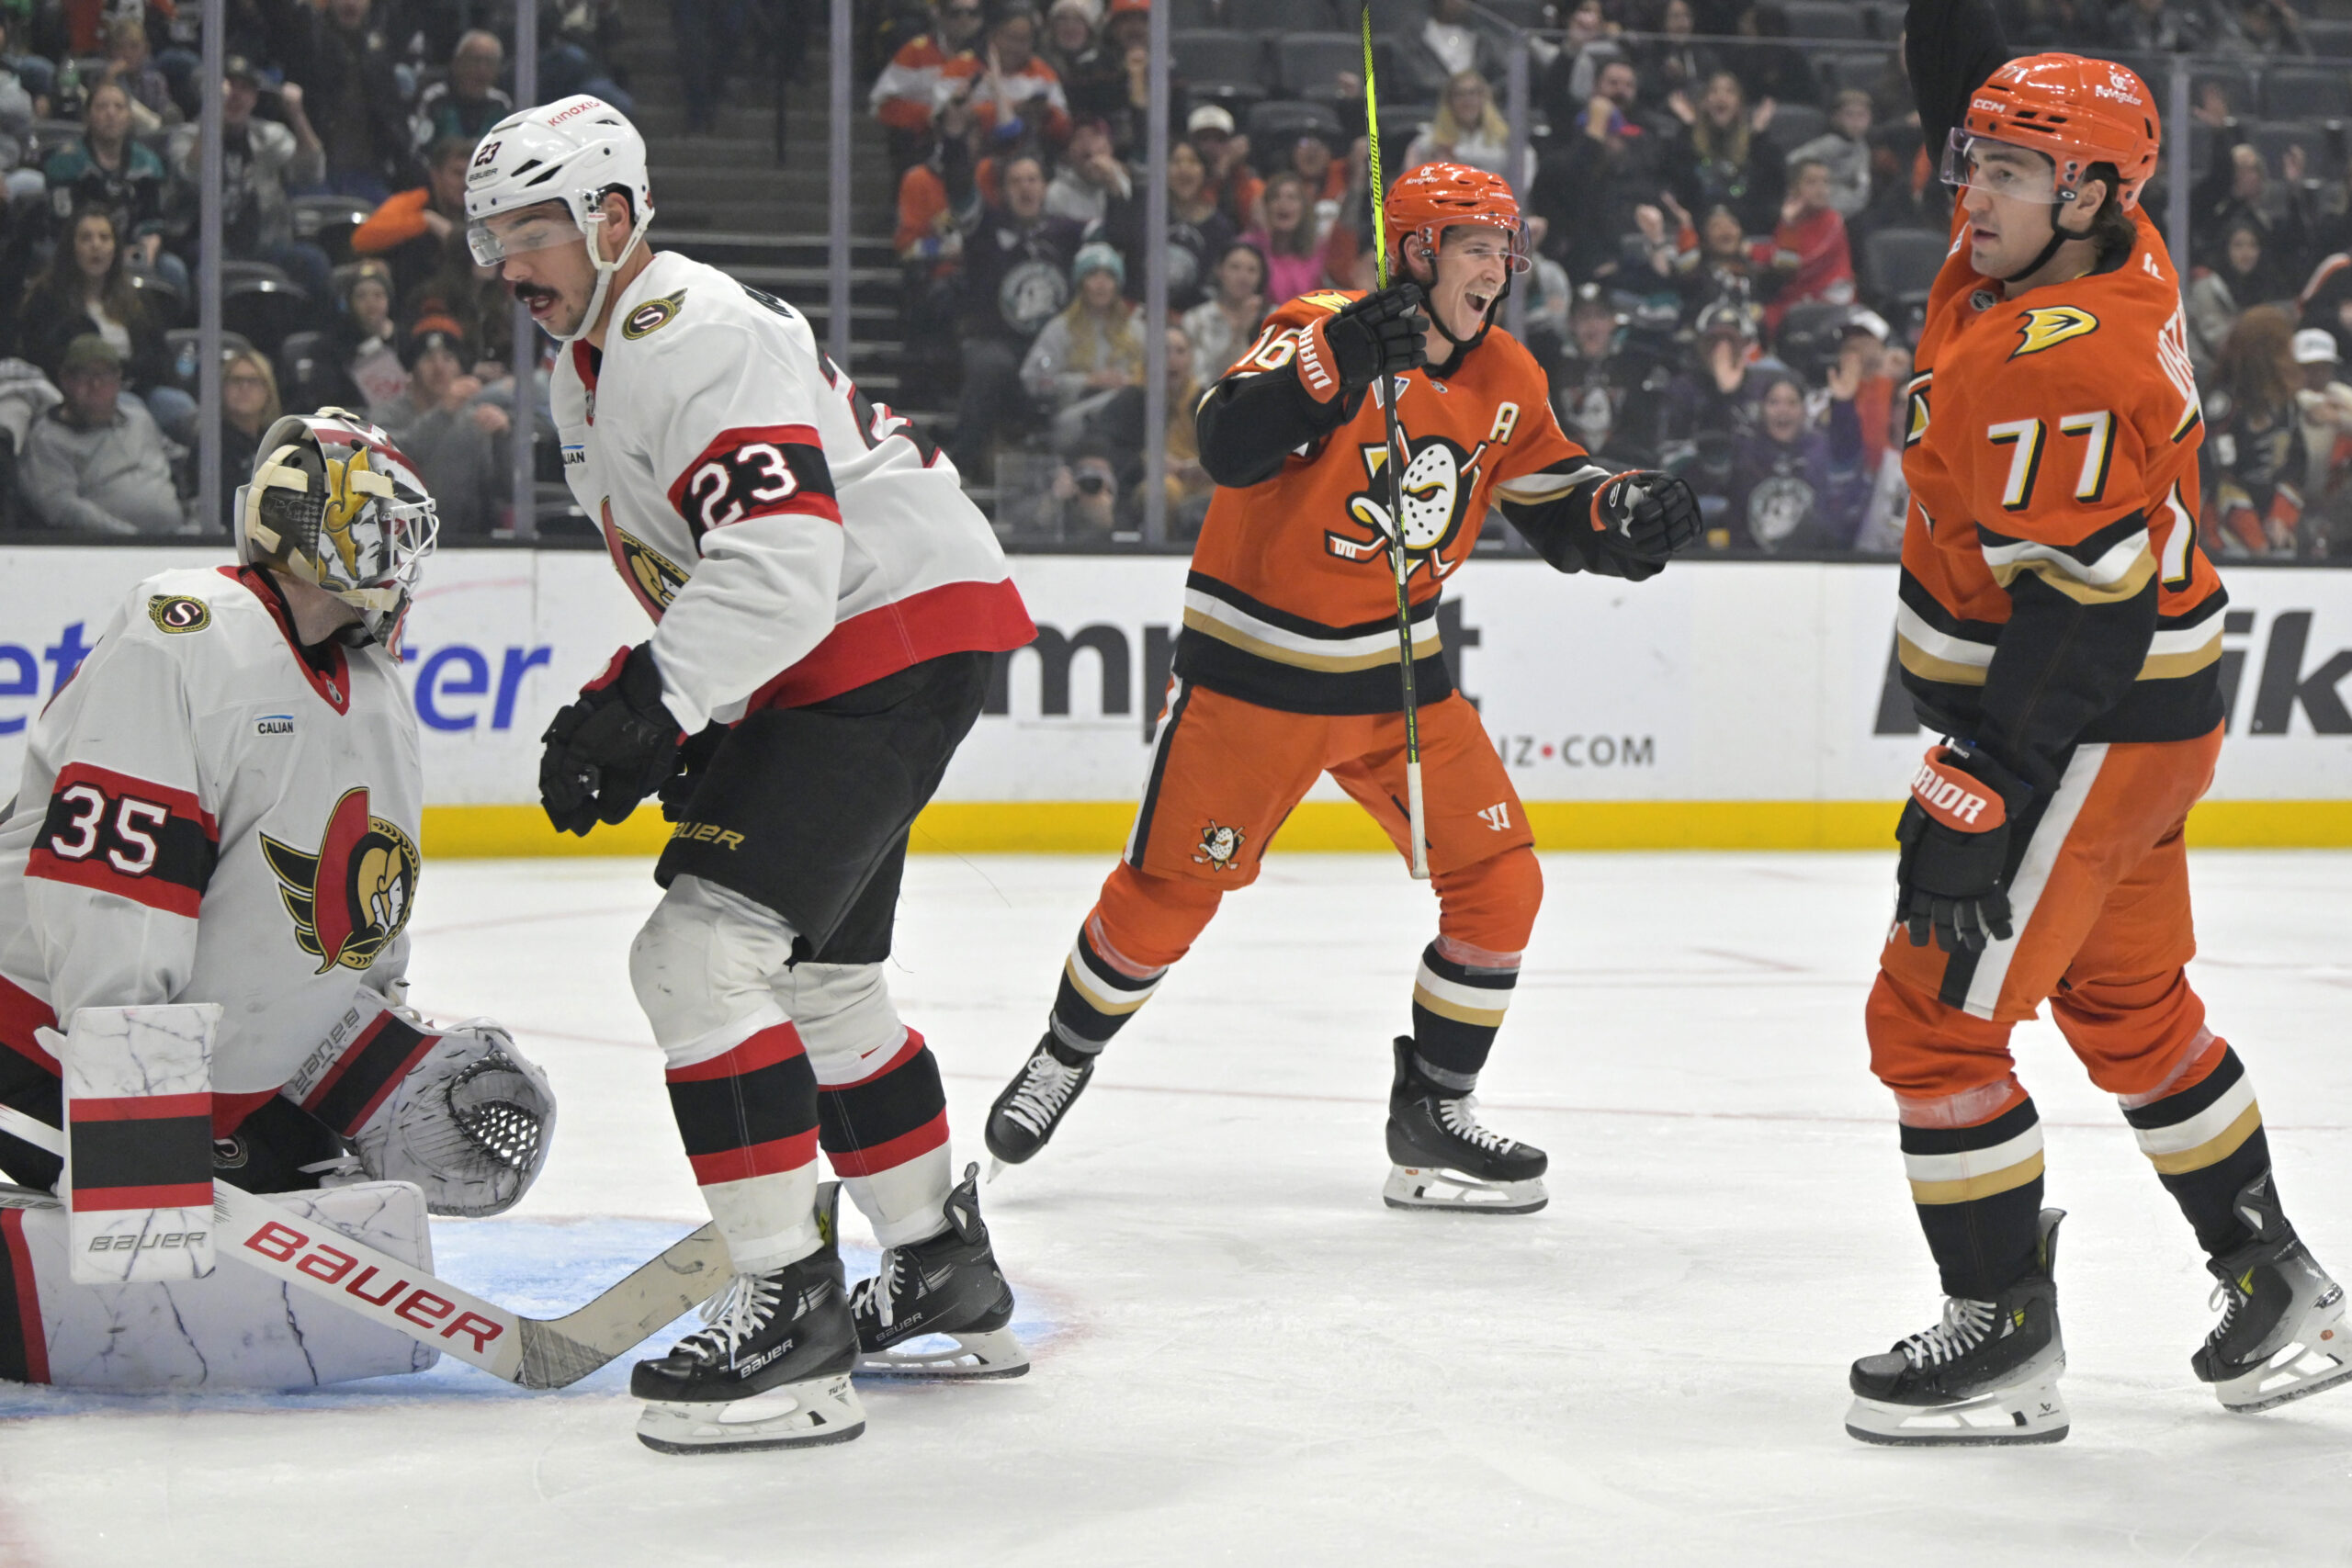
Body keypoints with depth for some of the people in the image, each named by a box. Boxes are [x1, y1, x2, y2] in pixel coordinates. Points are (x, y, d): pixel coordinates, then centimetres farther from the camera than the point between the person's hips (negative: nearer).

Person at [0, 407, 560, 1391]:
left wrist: (403, 1079, 12)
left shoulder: (377, 698, 17)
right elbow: (102, 895, -23)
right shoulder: (183, 638, -14)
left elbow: (364, 940, 25)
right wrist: (129, 1103, -28)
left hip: (252, 1098, 10)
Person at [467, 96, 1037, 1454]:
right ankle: (948, 1277, 36)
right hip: (810, 669, 12)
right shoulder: (588, 369, 16)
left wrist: (643, 704, -34)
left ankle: (794, 1306, -19)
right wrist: (677, 721, 14)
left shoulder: (695, 335, -19)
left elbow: (781, 559, -30)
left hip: (901, 638, -12)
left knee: (704, 952, -20)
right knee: (818, 977, 22)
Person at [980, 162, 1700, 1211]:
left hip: (1400, 674, 5)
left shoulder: (1504, 380, 3)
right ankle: (1065, 1057, 29)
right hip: (1255, 669, -5)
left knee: (1500, 880, -4)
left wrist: (1626, 513, -12)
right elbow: (1229, 447, -32)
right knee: (1168, 891, 2)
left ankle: (1432, 1117, 9)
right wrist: (1338, 365, -44)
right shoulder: (1322, 331, -17)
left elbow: (1559, 517, 9)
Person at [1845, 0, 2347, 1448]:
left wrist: (1980, 796, -28)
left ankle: (2007, 1338, 3)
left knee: (1936, 1016, -5)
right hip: (2146, 720, 10)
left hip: (2090, 732, -10)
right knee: (2131, 1008, 22)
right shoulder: (2102, 244, -1)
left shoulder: (2064, 375, -28)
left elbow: (2082, 615, -28)